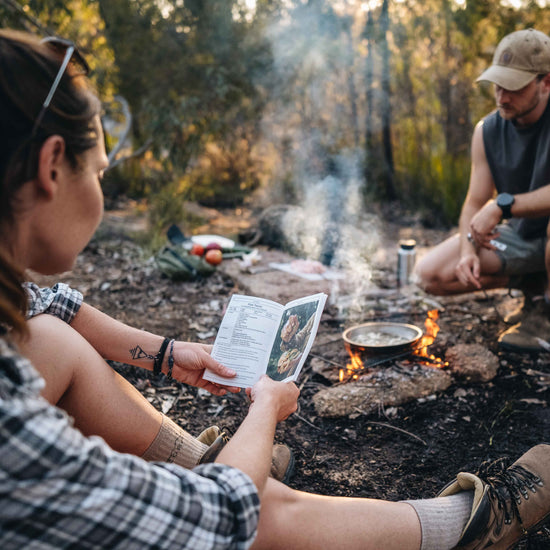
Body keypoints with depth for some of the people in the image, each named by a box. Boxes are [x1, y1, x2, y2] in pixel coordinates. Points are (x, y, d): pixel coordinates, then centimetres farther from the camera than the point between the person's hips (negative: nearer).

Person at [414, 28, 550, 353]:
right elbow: (475, 203, -2)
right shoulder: (487, 131, -3)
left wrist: (503, 205, -33)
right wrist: (468, 250, -20)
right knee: (431, 274, -7)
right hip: (517, 235, 6)